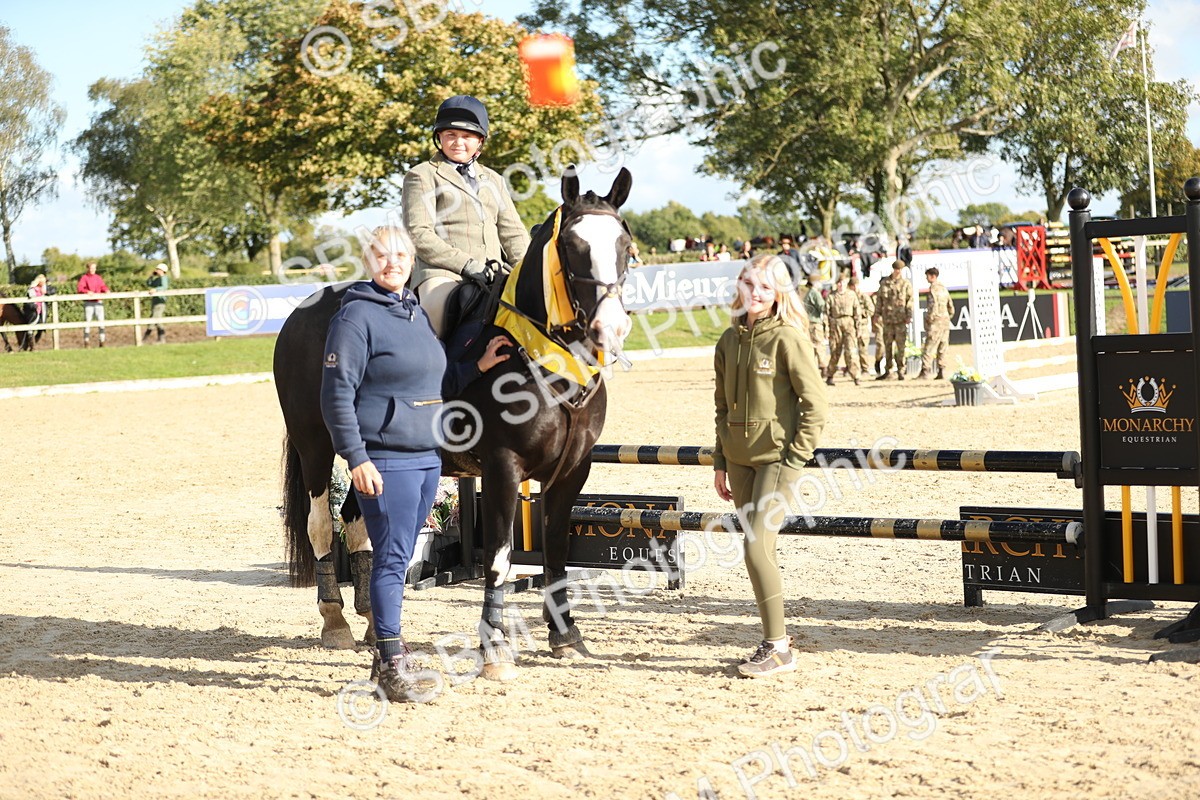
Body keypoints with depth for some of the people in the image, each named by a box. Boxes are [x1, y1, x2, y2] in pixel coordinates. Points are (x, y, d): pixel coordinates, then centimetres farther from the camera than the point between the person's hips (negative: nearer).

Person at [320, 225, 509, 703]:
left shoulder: (417, 314, 15)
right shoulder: (356, 316, -10)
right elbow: (337, 395, -13)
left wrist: (480, 365, 14)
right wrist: (356, 459, -18)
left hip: (428, 457, 8)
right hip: (385, 461, -8)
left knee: (399, 557, 13)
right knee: (392, 558, -6)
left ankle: (388, 658, 20)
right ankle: (392, 663, 1)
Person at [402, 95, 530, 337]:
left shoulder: (492, 179, 28)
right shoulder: (422, 175, 10)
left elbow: (512, 232, 23)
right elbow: (419, 234, -3)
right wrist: (466, 264, -14)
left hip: (492, 273, 5)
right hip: (442, 270, -5)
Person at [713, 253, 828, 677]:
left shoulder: (788, 337, -11)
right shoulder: (730, 339, 9)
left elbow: (815, 405, -11)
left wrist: (794, 463, -14)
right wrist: (720, 463, 13)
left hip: (776, 457, -6)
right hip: (739, 459, 6)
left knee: (757, 549, -12)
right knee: (759, 550, 10)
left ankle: (777, 648, -2)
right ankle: (775, 641, 20)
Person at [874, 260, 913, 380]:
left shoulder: (906, 283, 3)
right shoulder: (884, 283, 9)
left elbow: (910, 300, -1)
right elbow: (879, 299, 12)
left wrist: (909, 315, -10)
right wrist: (878, 314, 7)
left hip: (901, 319, -3)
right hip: (888, 318, 3)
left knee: (900, 345, -4)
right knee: (887, 345, 8)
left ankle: (900, 371, 1)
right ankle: (887, 370, 17)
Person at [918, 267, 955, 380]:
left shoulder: (933, 289, -11)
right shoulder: (943, 288, 15)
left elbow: (934, 306, -21)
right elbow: (951, 308, 19)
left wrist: (929, 319, -13)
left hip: (936, 323, -8)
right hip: (945, 322, 8)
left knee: (929, 349, -8)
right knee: (942, 349, 9)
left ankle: (925, 372, -12)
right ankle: (941, 372, 8)